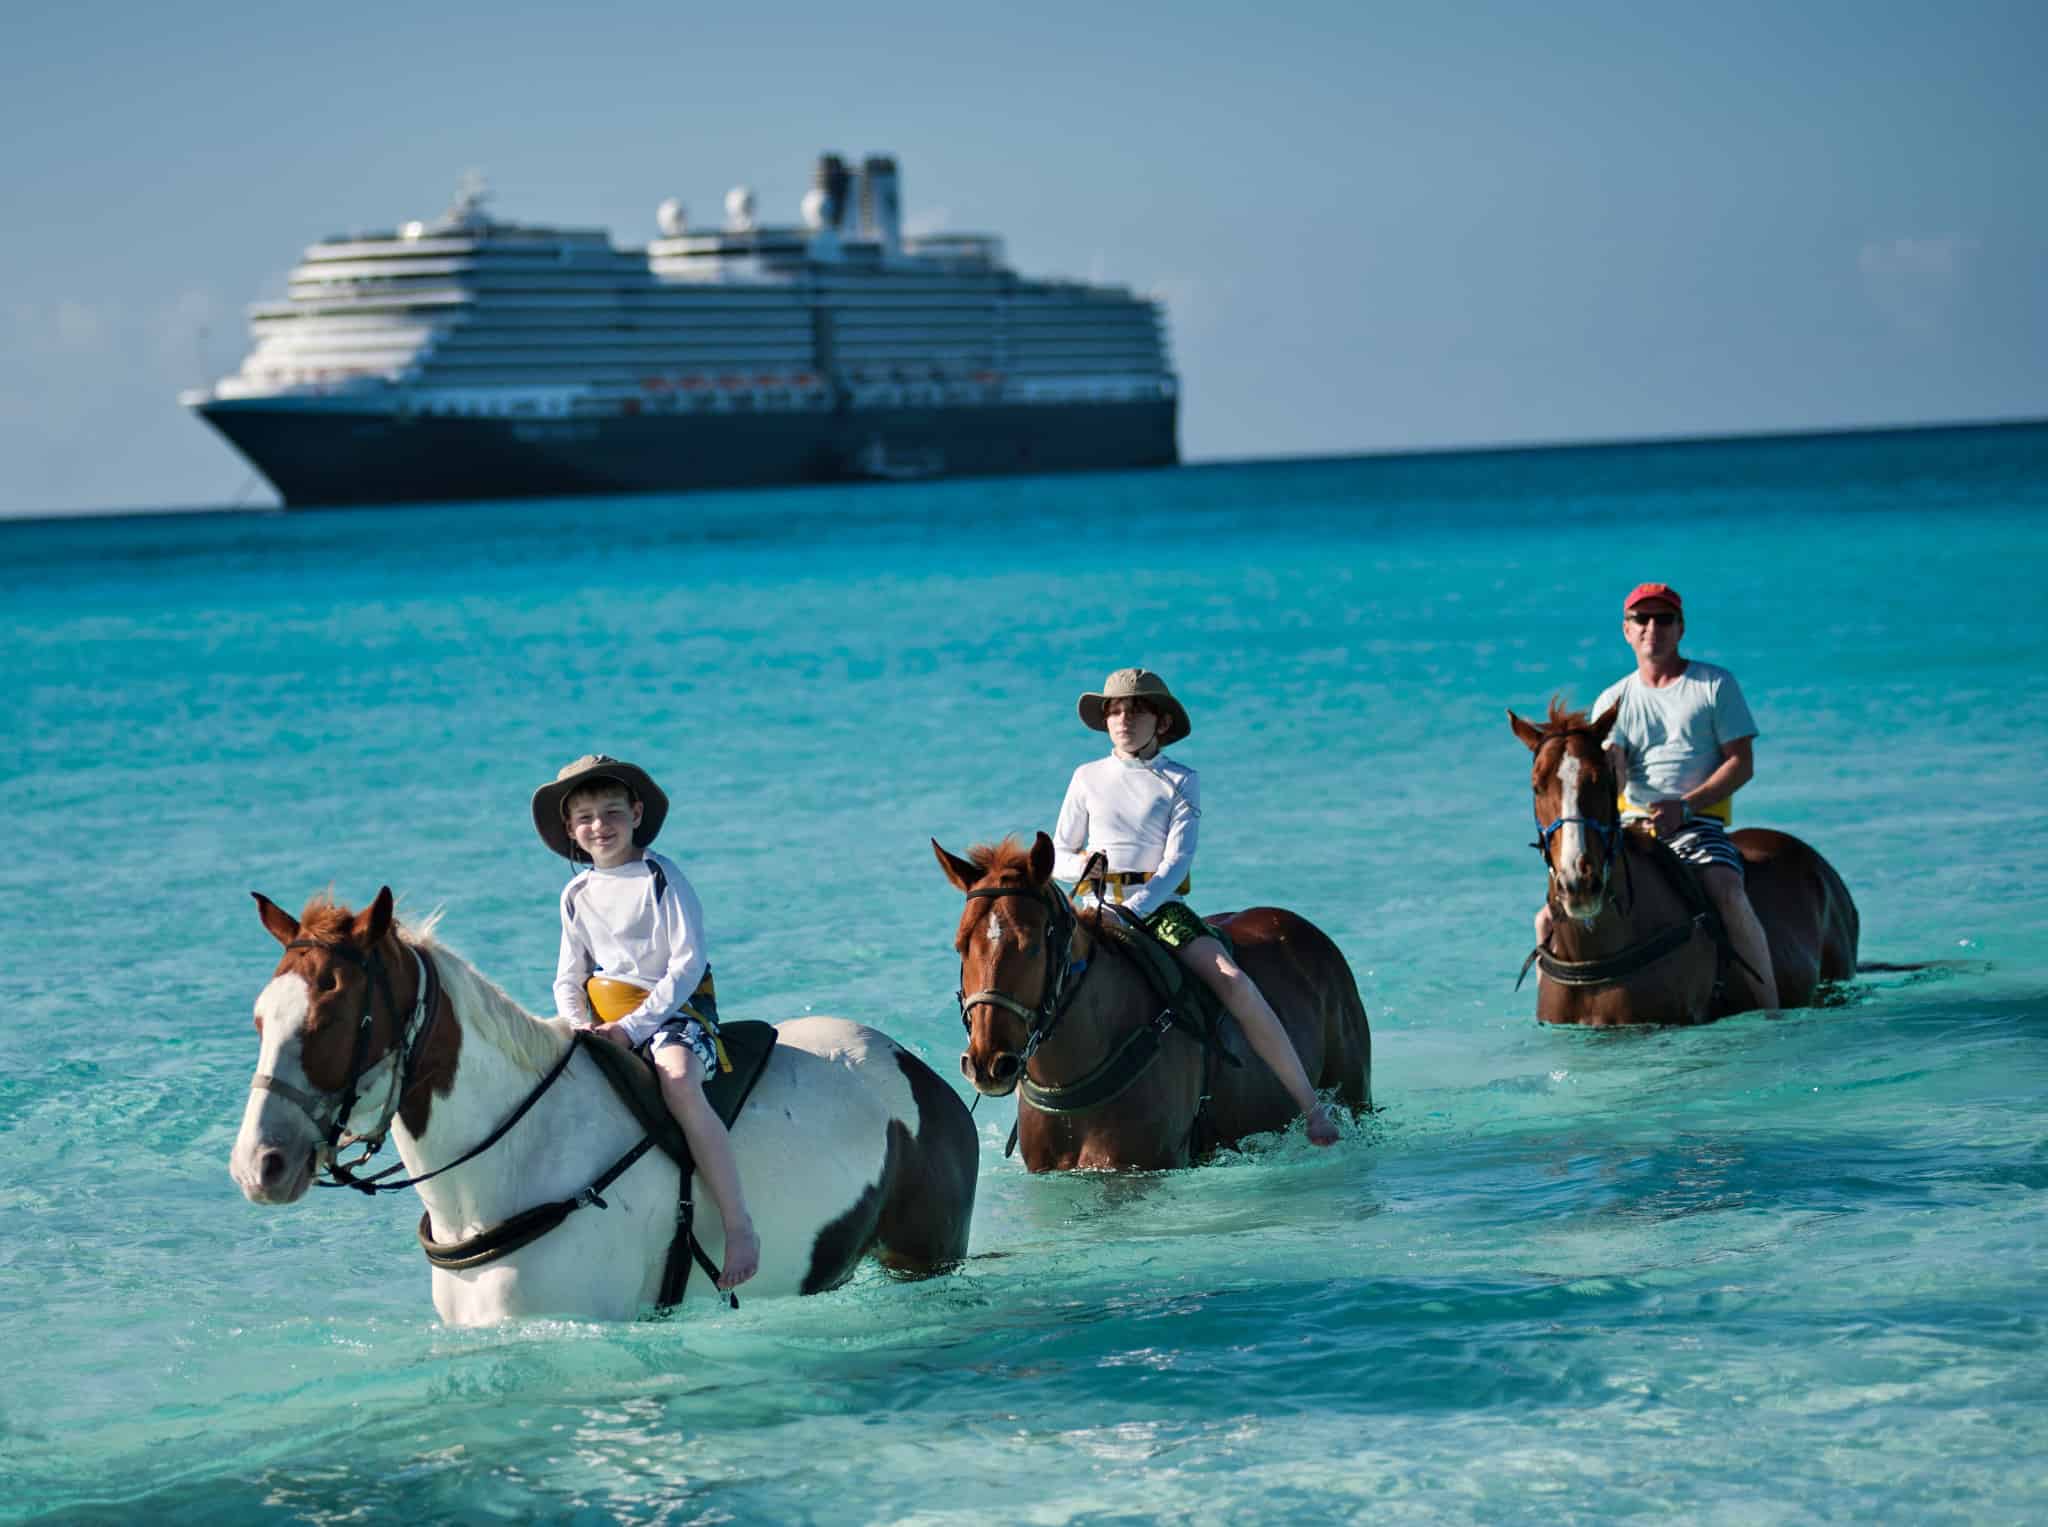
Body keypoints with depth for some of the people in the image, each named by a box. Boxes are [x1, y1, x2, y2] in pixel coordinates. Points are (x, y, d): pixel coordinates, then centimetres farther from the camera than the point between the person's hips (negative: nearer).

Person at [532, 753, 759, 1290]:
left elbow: (688, 964, -13)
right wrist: (582, 1029, -7)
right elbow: (568, 980, 15)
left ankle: (739, 1225, -37)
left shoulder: (661, 878, -6)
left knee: (678, 1082, -36)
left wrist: (632, 1027, -21)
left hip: (676, 1010, -7)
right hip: (607, 1022, 7)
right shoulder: (577, 895, 12)